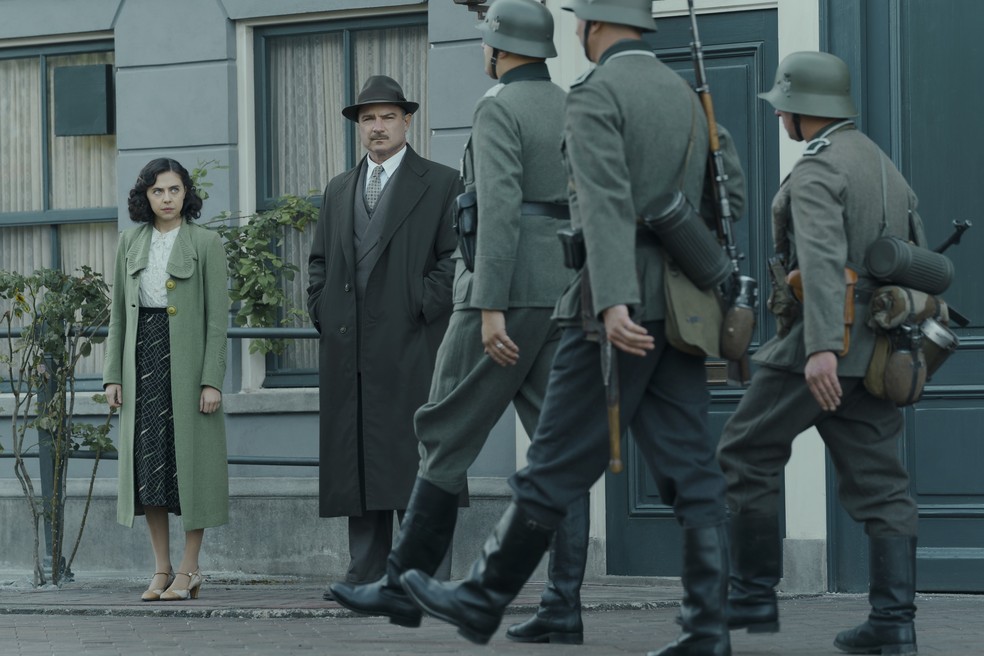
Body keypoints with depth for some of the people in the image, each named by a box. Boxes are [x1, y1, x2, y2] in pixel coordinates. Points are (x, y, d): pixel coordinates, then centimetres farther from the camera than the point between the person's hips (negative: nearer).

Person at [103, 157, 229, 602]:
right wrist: (113, 375, 4)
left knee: (190, 460, -2)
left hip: (186, 362, -4)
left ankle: (189, 570, 4)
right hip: (142, 361, 4)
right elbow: (118, 313, 11)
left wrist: (212, 380, -12)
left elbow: (217, 316, -5)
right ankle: (162, 569, 10)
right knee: (147, 464, 3)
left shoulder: (205, 243, -2)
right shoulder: (130, 243, 10)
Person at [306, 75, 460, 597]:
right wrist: (322, 313, 8)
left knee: (413, 458, -9)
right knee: (355, 459, 4)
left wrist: (425, 312, -10)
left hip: (410, 344, -5)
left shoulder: (440, 184, 5)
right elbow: (319, 261, 22)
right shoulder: (338, 191, 21)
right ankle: (366, 573, 6)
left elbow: (455, 256, -2)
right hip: (347, 348, 5)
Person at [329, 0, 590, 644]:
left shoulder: (499, 109, -7)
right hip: (565, 298, 7)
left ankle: (404, 584, 7)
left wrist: (490, 308, -22)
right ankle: (563, 605, -4)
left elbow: (499, 207, -18)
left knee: (448, 435, 1)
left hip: (509, 294, -7)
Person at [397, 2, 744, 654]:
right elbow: (728, 194, 22)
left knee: (556, 466, 2)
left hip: (621, 314, -7)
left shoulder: (596, 95, -10)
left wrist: (614, 304, -35)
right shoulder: (685, 95, 15)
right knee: (691, 473, 1)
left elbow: (606, 203, -24)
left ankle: (483, 601, 14)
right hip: (678, 315, 7)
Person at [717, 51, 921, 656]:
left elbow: (822, 258, -25)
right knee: (879, 482, 4)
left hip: (821, 347, -8)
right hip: (877, 353, 8)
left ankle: (754, 596, 7)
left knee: (746, 457, 5)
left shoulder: (817, 171, -10)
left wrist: (822, 348, -35)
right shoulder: (886, 168, 18)